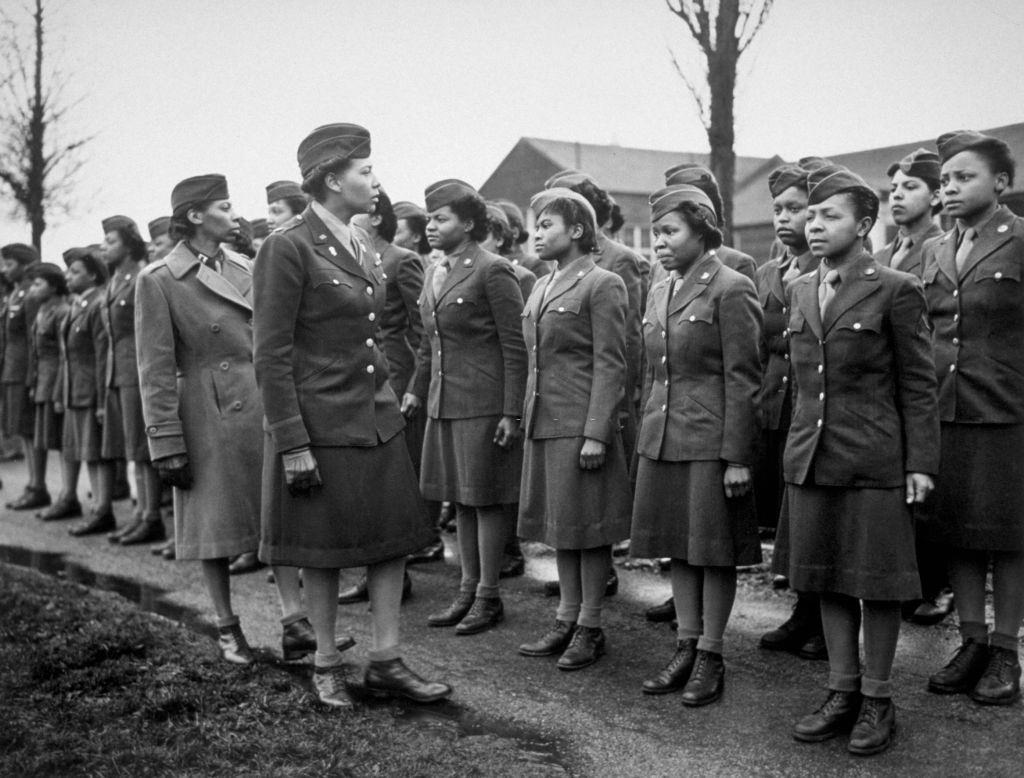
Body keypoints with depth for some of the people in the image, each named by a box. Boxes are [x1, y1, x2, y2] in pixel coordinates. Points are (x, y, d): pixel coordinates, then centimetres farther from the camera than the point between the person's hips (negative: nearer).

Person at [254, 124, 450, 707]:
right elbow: (272, 355, -15)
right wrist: (292, 443, -17)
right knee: (324, 549, 6)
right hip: (321, 421, -7)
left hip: (378, 415, 7)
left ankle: (387, 661, 18)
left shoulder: (361, 242, 10)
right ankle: (327, 664, 22)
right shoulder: (288, 247, -14)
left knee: (394, 538, 7)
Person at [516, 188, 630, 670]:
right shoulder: (541, 287, 15)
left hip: (581, 426, -8)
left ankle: (590, 628, 12)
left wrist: (597, 433, -18)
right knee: (559, 523, 13)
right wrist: (527, 417, 15)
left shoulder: (602, 286, -9)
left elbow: (610, 365, -13)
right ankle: (566, 619, 23)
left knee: (587, 527, 1)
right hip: (543, 424, 8)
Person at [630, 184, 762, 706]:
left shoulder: (730, 290, -9)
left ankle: (711, 657, 14)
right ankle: (686, 648, 24)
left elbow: (743, 379, -12)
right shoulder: (659, 291, 13)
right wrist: (645, 437, 17)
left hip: (712, 443, -7)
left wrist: (738, 456, -15)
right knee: (678, 546, 13)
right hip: (662, 441, 7)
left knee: (714, 550, 3)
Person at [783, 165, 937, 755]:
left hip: (874, 461, -6)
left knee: (877, 581, 4)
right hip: (812, 458, 6)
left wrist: (920, 463, -9)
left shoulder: (896, 291, -7)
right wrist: (801, 442, 15)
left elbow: (918, 385, -6)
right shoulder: (801, 290, 10)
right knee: (827, 579, 12)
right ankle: (842, 693, 25)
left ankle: (878, 700, 19)